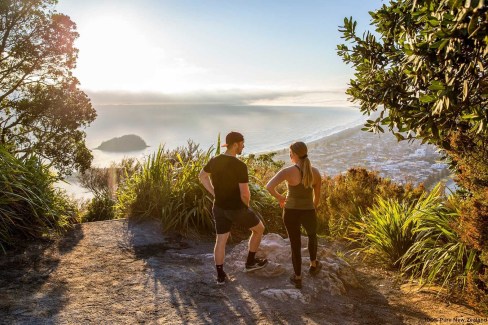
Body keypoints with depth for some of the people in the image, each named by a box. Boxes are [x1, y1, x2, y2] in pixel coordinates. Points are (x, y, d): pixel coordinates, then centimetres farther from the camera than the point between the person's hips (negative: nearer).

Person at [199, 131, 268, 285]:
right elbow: (245, 193, -24)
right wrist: (246, 206, -2)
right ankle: (250, 262, 31)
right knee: (259, 229, 19)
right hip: (237, 209, -6)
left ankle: (220, 275, 26)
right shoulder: (240, 166, -24)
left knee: (221, 240, 17)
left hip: (219, 207, 6)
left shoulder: (214, 161, -2)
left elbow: (202, 176, 15)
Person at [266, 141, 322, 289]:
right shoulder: (315, 172, -5)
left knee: (295, 244, 19)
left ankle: (297, 278, 33)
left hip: (291, 213, -2)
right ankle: (313, 265, 51)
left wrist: (279, 197, -7)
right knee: (312, 235, 35)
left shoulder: (288, 171, -17)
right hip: (308, 214, 2)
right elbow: (317, 196, 6)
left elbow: (269, 186, -27)